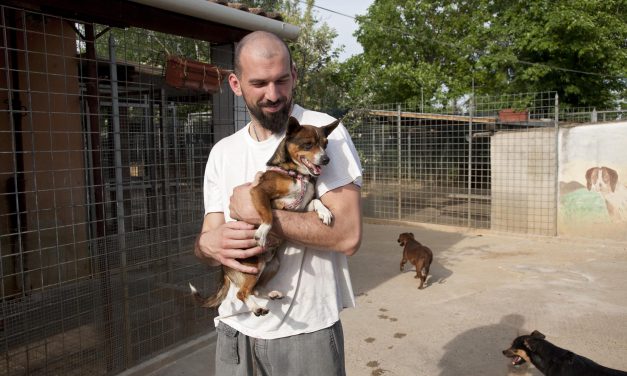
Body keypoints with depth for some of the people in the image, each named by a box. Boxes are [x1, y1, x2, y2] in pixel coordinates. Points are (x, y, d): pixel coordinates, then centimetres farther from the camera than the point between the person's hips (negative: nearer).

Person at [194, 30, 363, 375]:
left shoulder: (325, 132, -12)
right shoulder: (222, 153, 4)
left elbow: (347, 235, -20)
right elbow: (208, 237, 3)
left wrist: (259, 211, -20)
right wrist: (208, 244, -19)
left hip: (305, 329, -4)